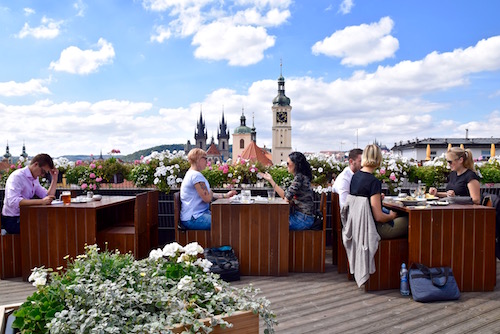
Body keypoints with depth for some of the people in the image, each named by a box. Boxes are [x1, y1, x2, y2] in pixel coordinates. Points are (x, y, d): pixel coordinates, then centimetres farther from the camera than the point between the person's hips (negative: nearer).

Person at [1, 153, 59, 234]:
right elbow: (13, 201, -31)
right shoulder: (17, 176, -15)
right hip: (13, 221, -8)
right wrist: (41, 201, -35)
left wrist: (54, 178, 2)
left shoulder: (35, 179, 12)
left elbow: (48, 197, 8)